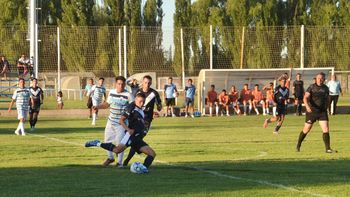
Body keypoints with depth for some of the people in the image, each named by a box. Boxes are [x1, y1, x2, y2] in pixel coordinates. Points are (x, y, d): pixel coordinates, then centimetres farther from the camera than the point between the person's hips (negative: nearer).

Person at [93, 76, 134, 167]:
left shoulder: (128, 95, -15)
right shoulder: (111, 92, 3)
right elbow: (107, 104, 18)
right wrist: (98, 106, 4)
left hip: (121, 123, -6)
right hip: (111, 121, 6)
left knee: (120, 142, -6)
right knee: (107, 140, 14)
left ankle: (119, 162, 9)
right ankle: (110, 158, 36)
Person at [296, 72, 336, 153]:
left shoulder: (326, 88, 7)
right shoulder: (311, 87, -7)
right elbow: (305, 97, -16)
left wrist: (325, 108, 17)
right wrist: (307, 106, -33)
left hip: (322, 112, 3)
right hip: (312, 111, -3)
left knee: (326, 130, -10)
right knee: (306, 130, 7)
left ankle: (328, 149, -7)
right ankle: (298, 146, 26)